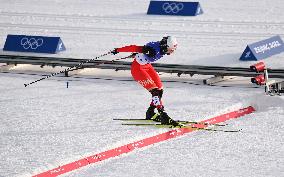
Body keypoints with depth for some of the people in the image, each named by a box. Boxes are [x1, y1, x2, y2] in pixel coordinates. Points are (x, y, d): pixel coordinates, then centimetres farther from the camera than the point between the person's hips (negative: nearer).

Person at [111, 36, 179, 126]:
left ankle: (150, 113, 17)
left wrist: (138, 54, 28)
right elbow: (134, 48, -26)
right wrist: (118, 50, -14)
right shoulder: (154, 49, -34)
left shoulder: (162, 48, -10)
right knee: (155, 91, -18)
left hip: (147, 66, 9)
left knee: (160, 90, 5)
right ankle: (163, 116, -21)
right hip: (137, 68, -9)